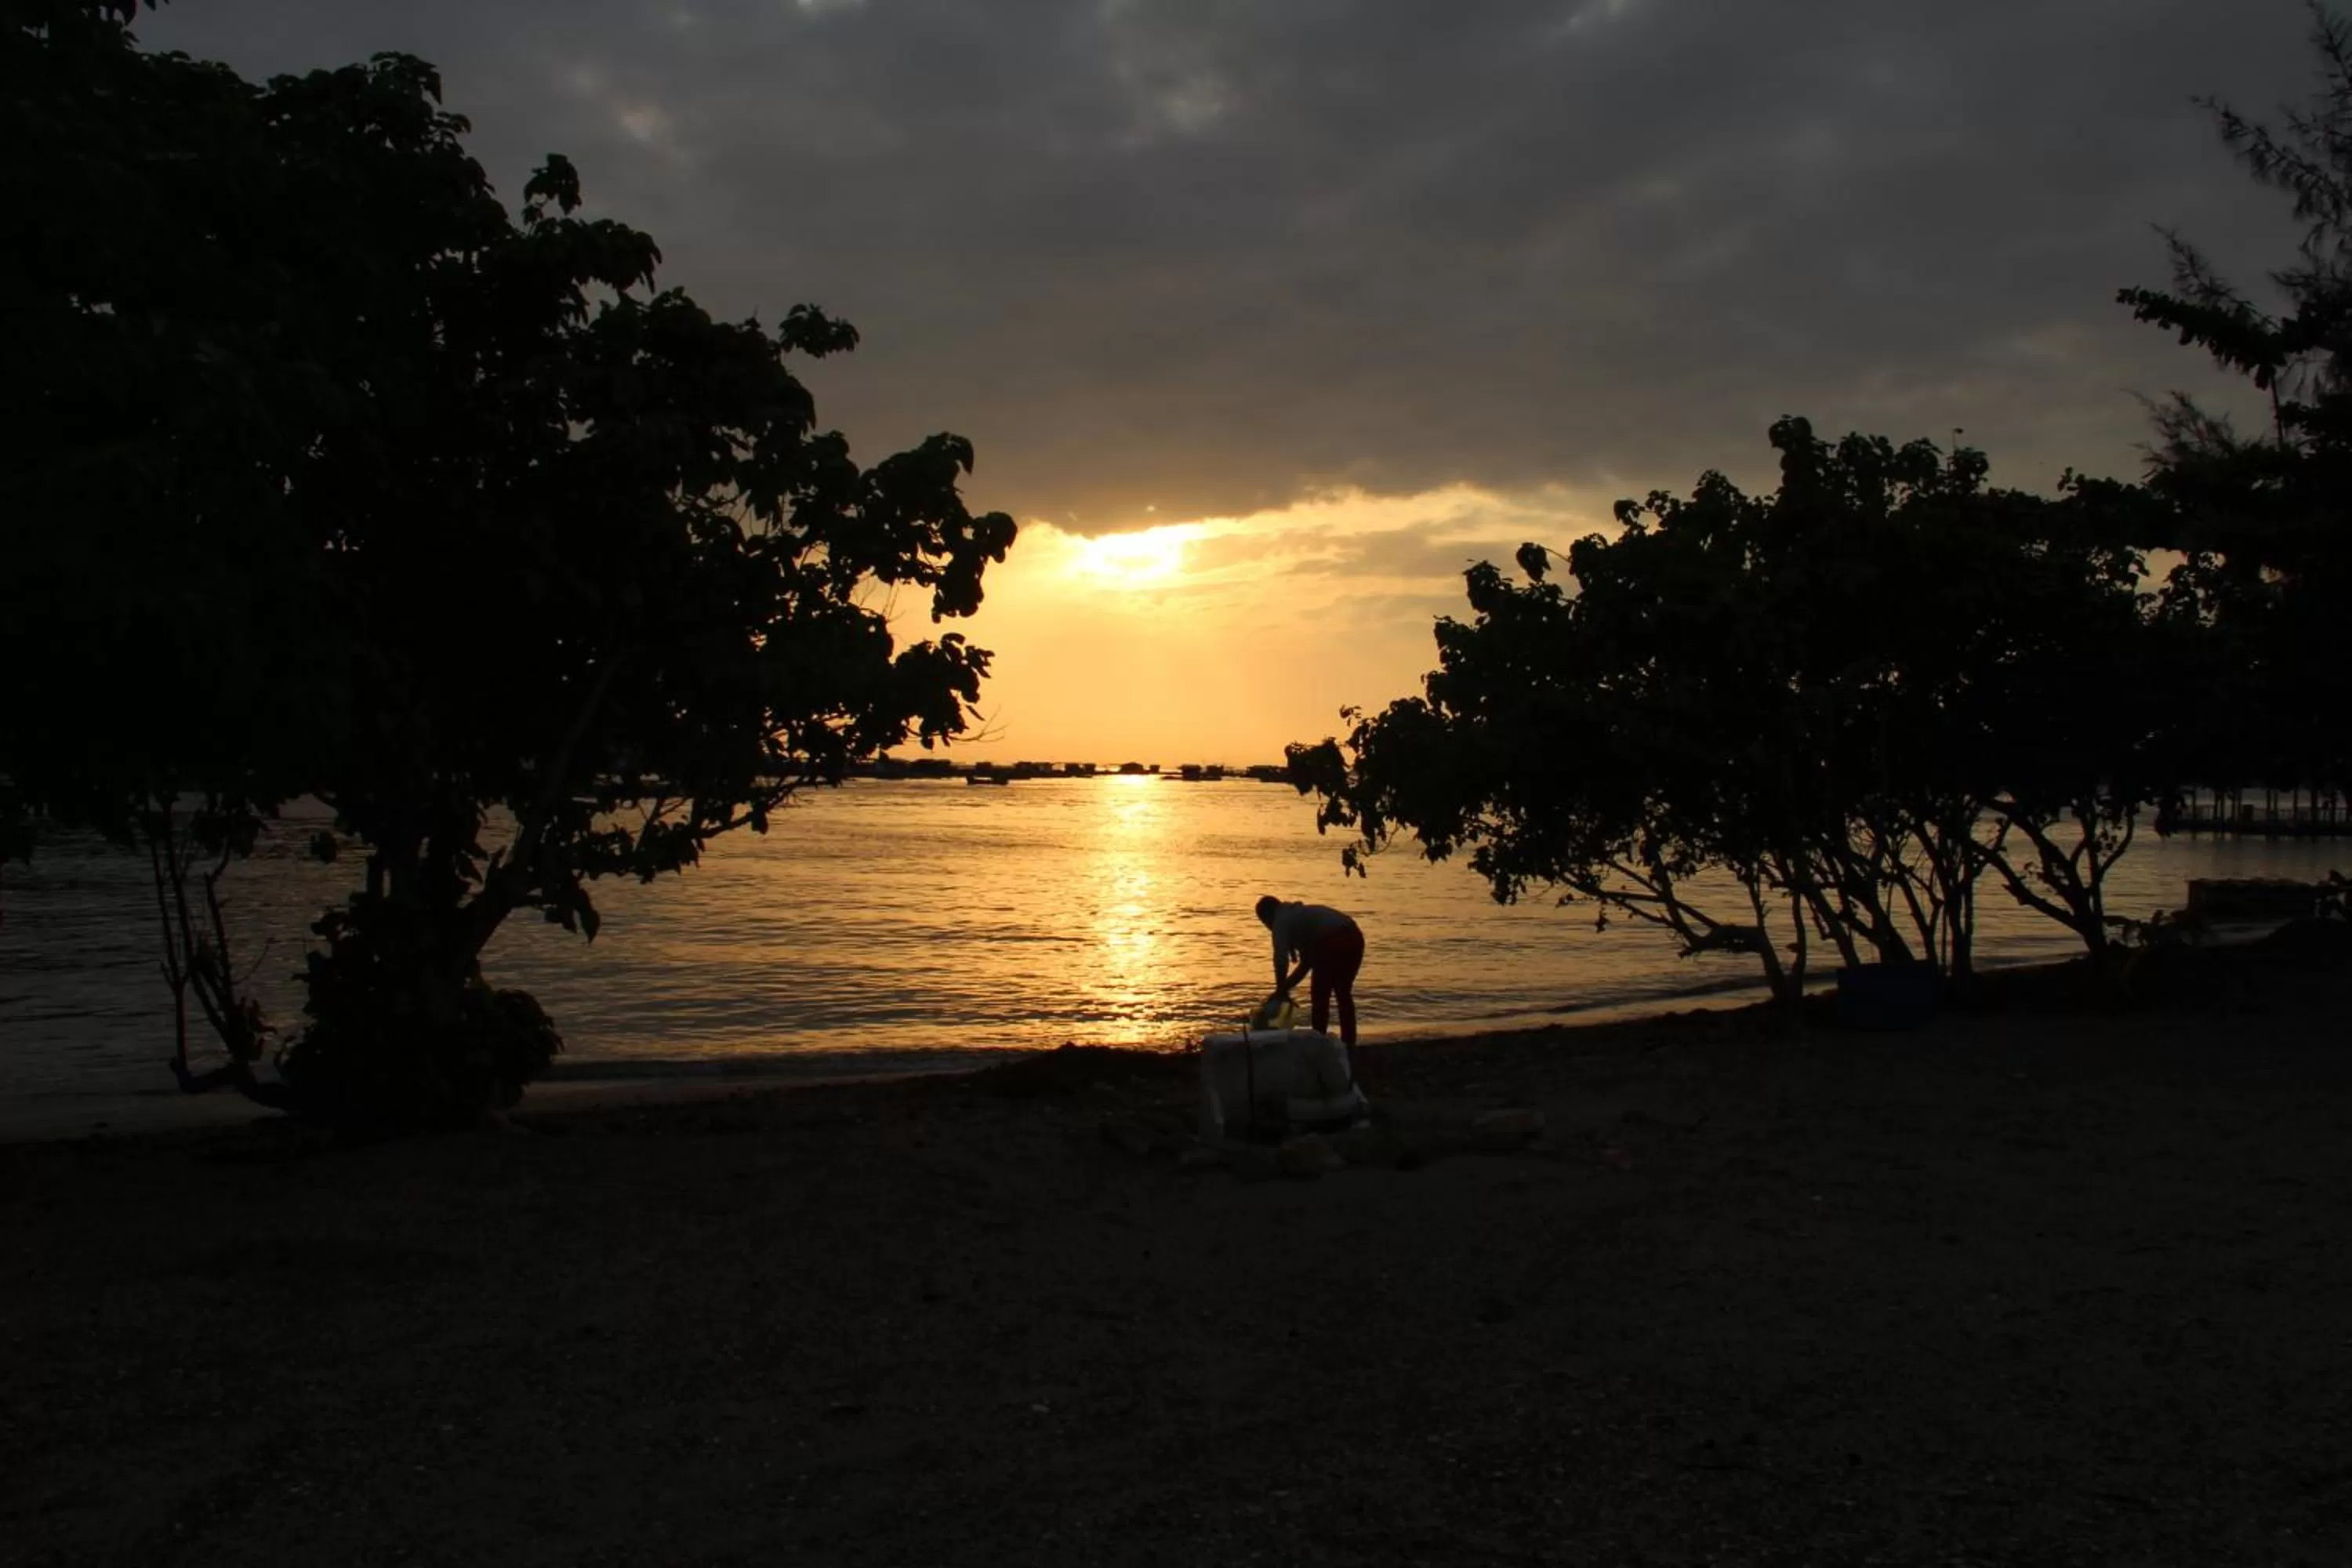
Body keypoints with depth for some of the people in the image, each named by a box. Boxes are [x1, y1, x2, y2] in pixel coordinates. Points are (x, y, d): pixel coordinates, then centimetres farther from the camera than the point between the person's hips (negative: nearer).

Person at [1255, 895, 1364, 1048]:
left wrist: (1281, 989, 5)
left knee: (1320, 999, 6)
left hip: (1332, 942, -9)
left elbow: (1281, 959, -6)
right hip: (1354, 937, 9)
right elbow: (1307, 962, 33)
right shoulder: (1301, 915, 34)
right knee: (1344, 995, 22)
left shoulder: (1281, 921, 9)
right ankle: (1349, 1045, 28)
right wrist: (1286, 986, 32)